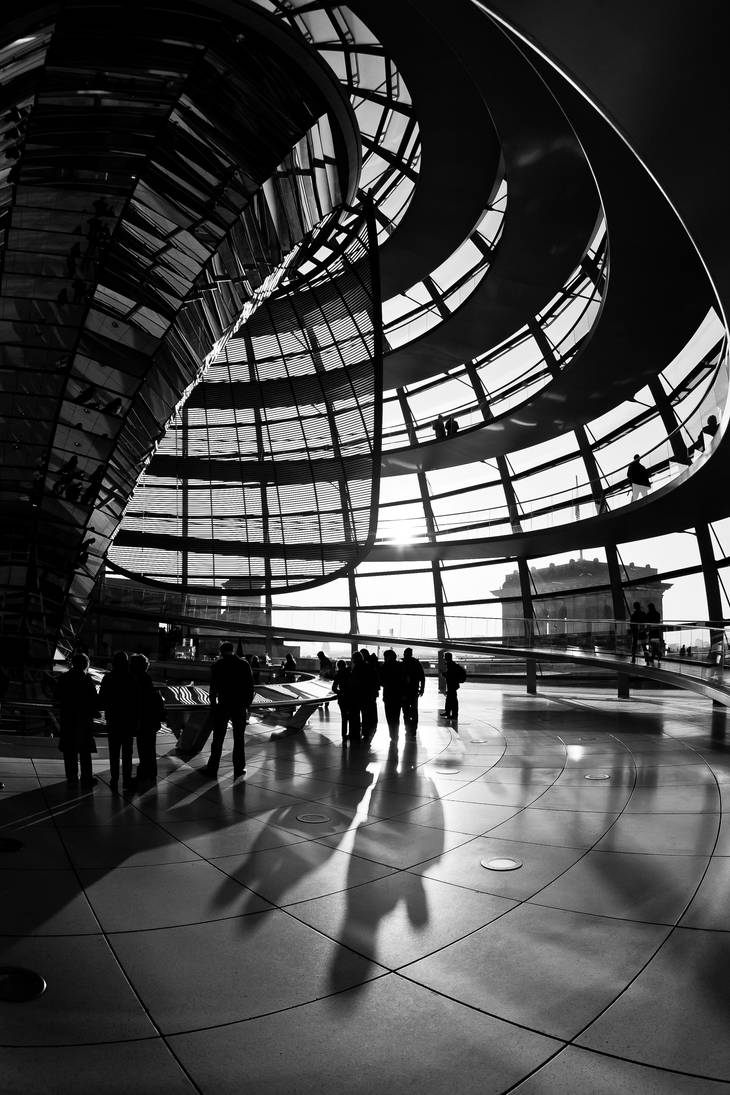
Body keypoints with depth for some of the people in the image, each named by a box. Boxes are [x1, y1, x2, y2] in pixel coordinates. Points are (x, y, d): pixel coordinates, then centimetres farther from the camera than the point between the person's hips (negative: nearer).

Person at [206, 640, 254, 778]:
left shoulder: (217, 665, -4)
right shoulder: (244, 665, 0)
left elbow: (213, 689, -4)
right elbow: (250, 688, 1)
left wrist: (213, 705, 6)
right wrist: (247, 705, 9)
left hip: (222, 706, -1)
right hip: (240, 707, 1)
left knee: (218, 739, 7)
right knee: (239, 739, 11)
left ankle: (212, 768, 12)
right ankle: (239, 768, 14)